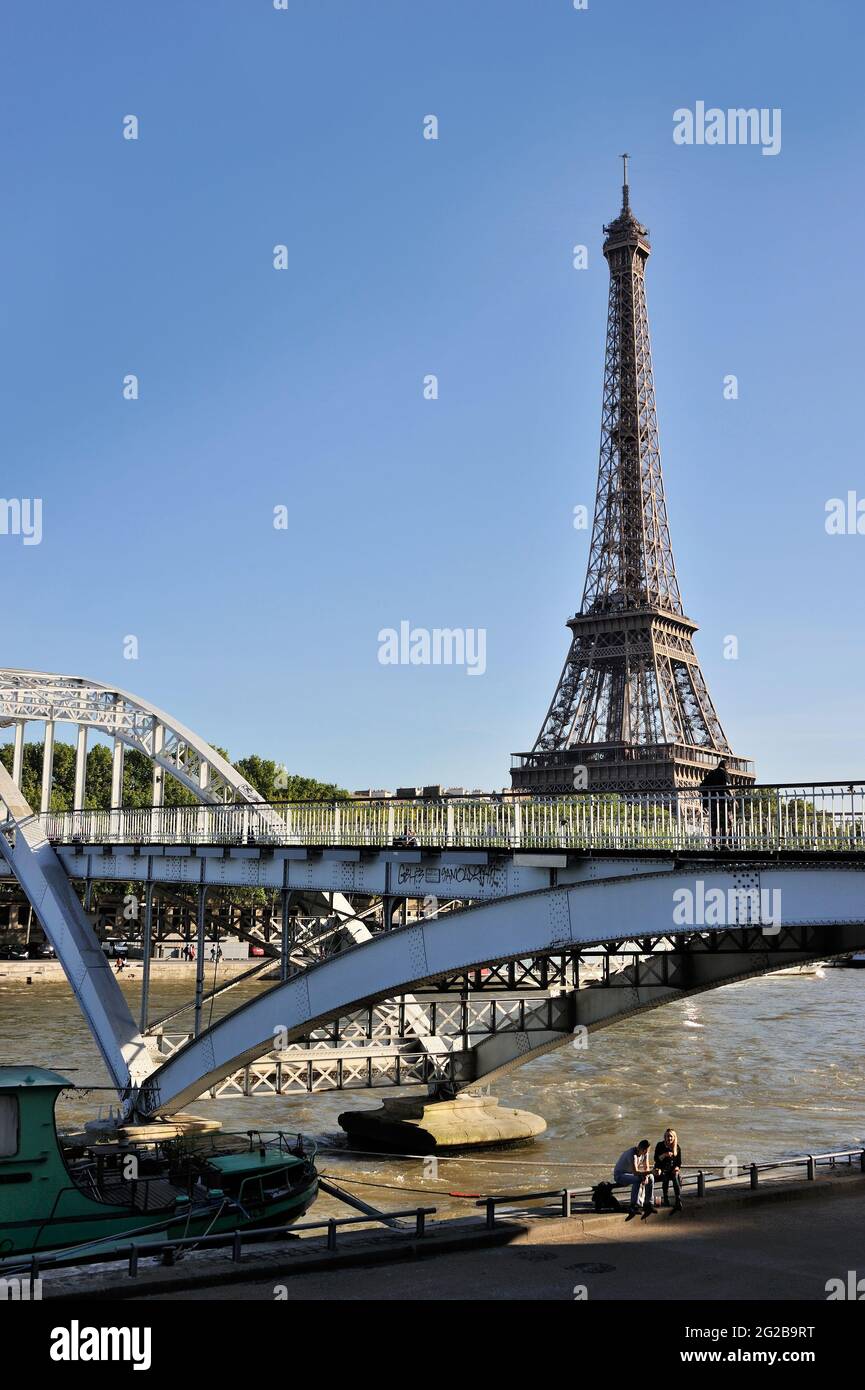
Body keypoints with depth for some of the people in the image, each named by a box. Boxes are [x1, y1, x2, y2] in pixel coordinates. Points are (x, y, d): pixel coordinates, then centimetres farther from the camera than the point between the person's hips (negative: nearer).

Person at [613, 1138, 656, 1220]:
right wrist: (651, 1172, -41)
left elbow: (646, 1167, -2)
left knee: (651, 1178, -10)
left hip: (631, 1173, 8)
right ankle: (634, 1206, -30)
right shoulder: (632, 1154, -30)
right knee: (638, 1179, -34)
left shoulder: (645, 1152, -5)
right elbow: (635, 1172, -36)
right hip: (619, 1174, -8)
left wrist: (646, 1176, -24)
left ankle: (649, 1204, -6)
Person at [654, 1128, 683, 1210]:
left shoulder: (677, 1147, 1)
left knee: (676, 1178, -30)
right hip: (661, 1169, -2)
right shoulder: (660, 1146, -6)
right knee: (665, 1177, -34)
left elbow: (679, 1161, 6)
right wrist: (664, 1155, -27)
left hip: (672, 1169, 2)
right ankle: (666, 1200, -23)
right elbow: (656, 1159, -11)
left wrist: (677, 1168, -15)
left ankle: (678, 1203, -34)